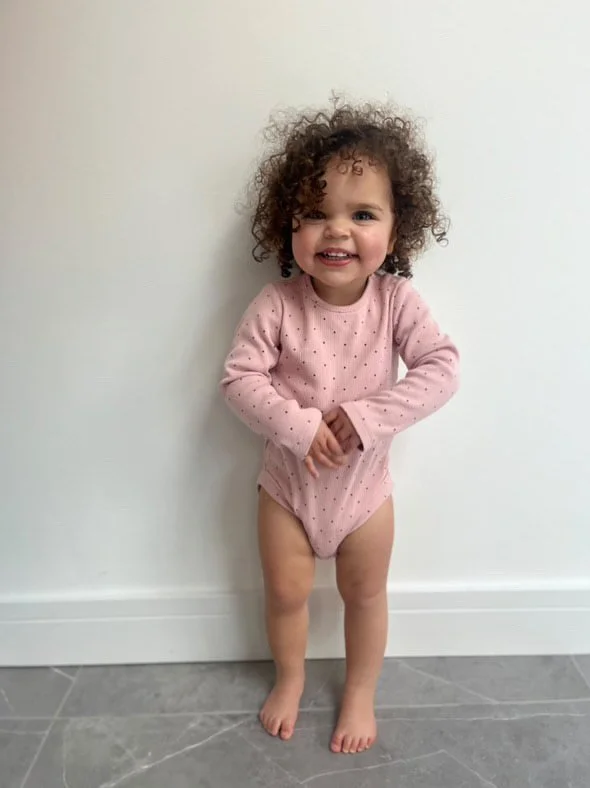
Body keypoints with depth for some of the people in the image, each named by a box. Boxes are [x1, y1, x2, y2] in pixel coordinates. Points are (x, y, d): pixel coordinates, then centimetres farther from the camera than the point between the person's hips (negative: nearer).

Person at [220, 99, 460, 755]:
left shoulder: (396, 301, -17)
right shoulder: (276, 306, -19)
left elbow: (441, 369, -22)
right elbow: (239, 378, -19)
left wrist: (367, 416, -31)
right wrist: (298, 427, -30)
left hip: (365, 483, 1)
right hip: (287, 482, 0)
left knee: (365, 595, 20)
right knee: (285, 593, 18)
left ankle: (361, 692, 48)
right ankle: (290, 678, 49)